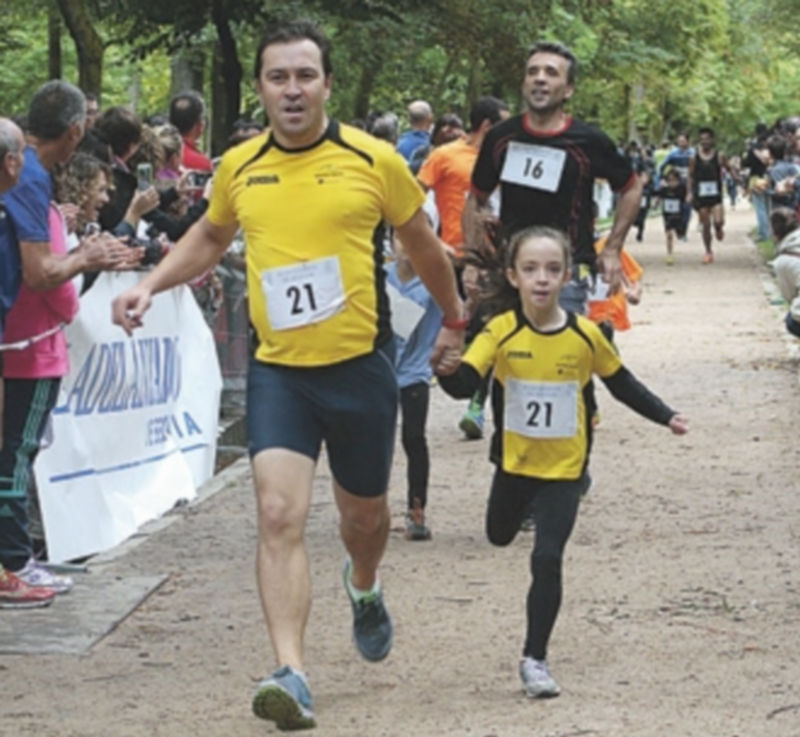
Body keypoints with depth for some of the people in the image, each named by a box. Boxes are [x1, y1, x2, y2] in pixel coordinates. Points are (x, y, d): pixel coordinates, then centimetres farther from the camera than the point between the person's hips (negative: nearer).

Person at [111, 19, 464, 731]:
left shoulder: (372, 159, -6)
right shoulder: (238, 167, 2)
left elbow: (422, 242, 10)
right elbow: (211, 236, 23)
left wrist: (453, 318, 21)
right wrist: (150, 284, 9)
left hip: (361, 365, -1)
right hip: (278, 370, 1)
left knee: (364, 514, 16)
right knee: (279, 516, -16)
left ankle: (364, 586, 52)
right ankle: (291, 675, -20)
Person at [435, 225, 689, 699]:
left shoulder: (584, 335, -11)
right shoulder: (502, 331, -14)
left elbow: (621, 382, 4)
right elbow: (468, 383, -24)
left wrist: (666, 416, 0)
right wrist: (450, 372, -46)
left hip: (564, 467, -2)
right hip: (514, 462, 2)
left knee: (547, 559, -10)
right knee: (500, 536, 25)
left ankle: (535, 658, 0)